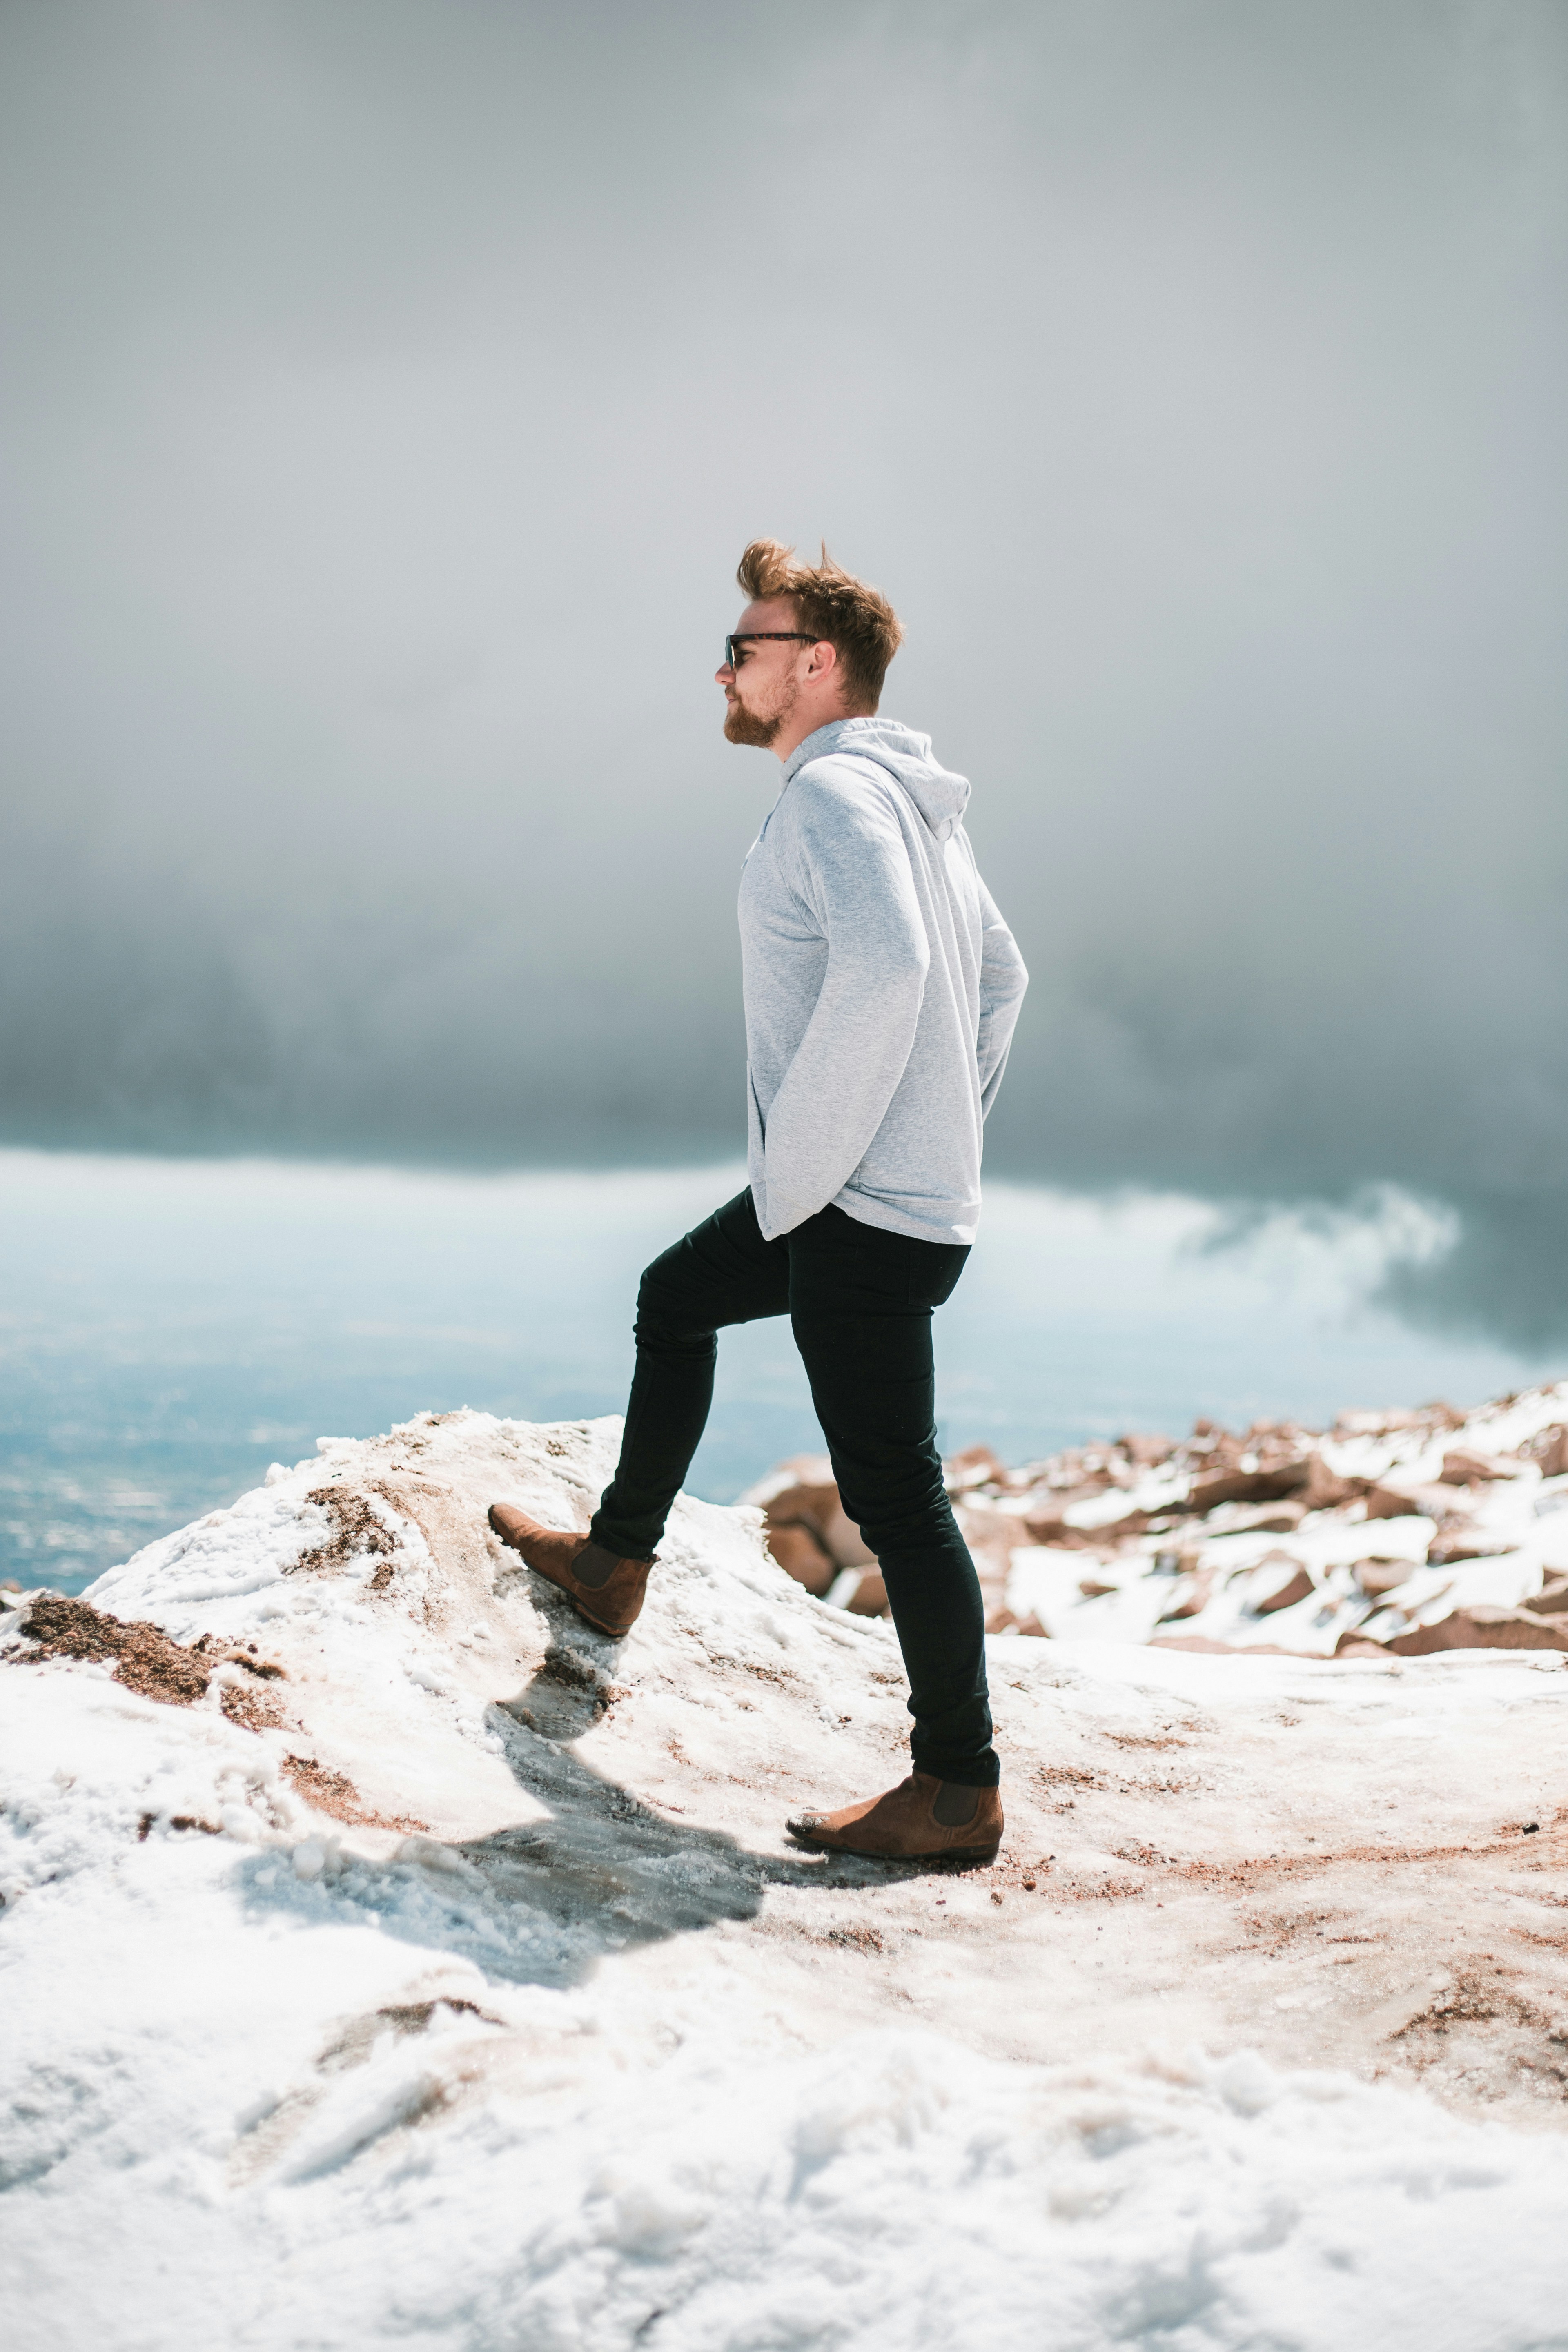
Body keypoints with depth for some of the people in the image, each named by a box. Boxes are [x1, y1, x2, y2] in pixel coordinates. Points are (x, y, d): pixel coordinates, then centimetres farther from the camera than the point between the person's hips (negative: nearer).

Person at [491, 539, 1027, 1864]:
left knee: (895, 1493, -6)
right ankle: (616, 1563, 41)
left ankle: (960, 1793, 0)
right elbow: (1001, 973, 28)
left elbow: (884, 970, -32)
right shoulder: (913, 804, 16)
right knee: (674, 1301, 28)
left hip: (861, 1215, -11)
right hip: (919, 1186, 11)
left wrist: (798, 1178, -23)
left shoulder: (837, 791, -15)